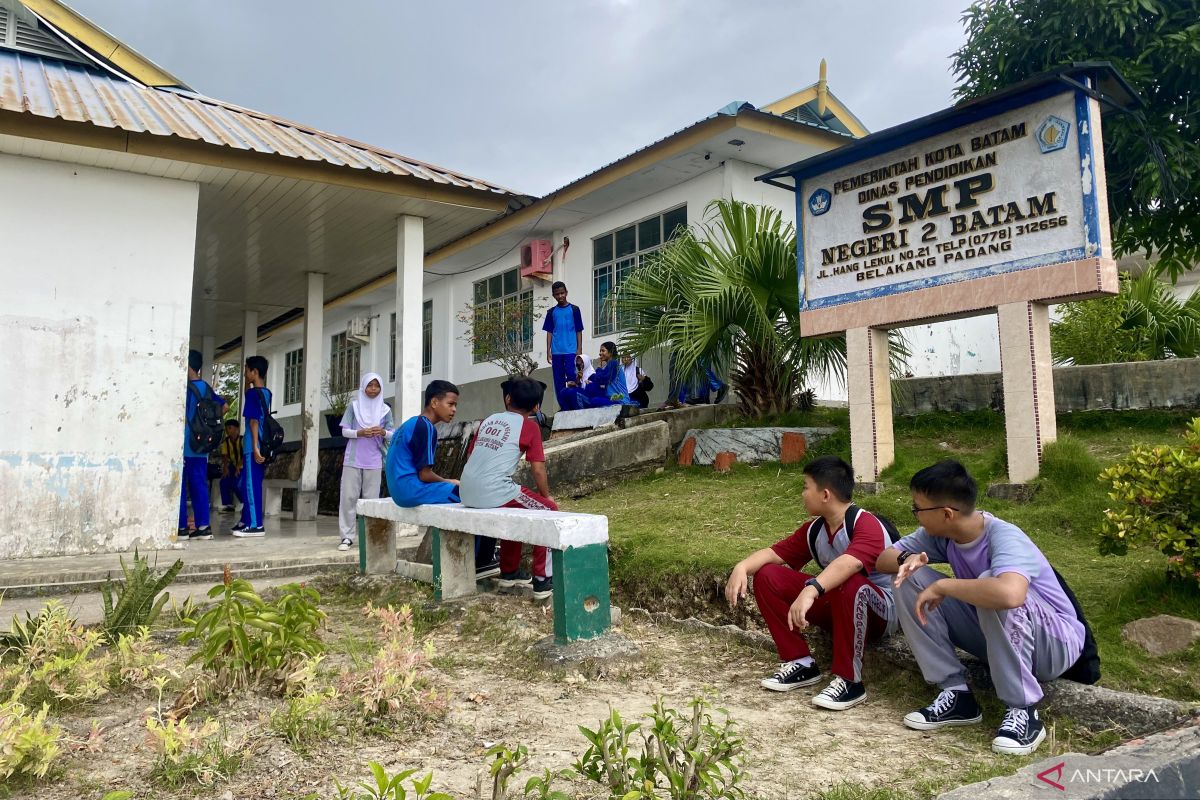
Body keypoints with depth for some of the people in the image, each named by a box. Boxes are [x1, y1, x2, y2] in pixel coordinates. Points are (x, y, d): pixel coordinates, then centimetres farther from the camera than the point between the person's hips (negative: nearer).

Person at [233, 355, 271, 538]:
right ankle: (247, 521, 21)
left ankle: (256, 525, -5)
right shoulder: (266, 393, 13)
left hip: (253, 447, -9)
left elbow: (254, 422, -16)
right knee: (249, 484, 15)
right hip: (262, 446, 9)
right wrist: (248, 384, 23)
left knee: (251, 485, -6)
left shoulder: (253, 393, -11)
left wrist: (255, 448, -19)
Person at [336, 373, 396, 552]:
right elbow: (344, 431, 1)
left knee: (371, 498, 2)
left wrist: (383, 432, -16)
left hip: (374, 462, 1)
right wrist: (360, 432, -17)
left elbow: (392, 435, 6)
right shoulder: (354, 406, 3)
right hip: (353, 460, -1)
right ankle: (347, 536, 1)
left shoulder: (385, 410, 5)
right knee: (348, 496, -3)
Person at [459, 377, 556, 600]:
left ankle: (509, 572, 40)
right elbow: (538, 470, -1)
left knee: (514, 505, 33)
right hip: (494, 493, -7)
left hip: (467, 494, 7)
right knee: (548, 510, 11)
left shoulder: (488, 420, 18)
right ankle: (542, 581, 7)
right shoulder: (529, 426, 2)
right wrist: (547, 496, 14)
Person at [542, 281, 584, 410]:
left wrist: (579, 349, -3)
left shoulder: (574, 309, 4)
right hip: (556, 351, 3)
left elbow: (579, 331, 4)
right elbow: (549, 332, 11)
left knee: (571, 375, -11)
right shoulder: (551, 312, 11)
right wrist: (548, 351, 4)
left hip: (571, 350, -3)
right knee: (558, 379, 4)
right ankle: (562, 406, 11)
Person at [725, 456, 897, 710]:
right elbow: (775, 552, 0)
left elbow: (850, 562, -43)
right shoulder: (813, 530, 0)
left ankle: (849, 680, -26)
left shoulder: (866, 524, -23)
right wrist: (742, 567, -20)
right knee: (766, 576, -7)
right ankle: (800, 662, -2)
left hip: (879, 612, -7)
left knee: (848, 583, -41)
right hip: (834, 606, 7)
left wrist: (811, 591, -56)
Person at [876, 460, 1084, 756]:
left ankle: (1023, 710, -21)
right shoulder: (942, 534, -8)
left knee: (993, 587, -37)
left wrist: (942, 586, -36)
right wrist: (906, 560, -22)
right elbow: (884, 558, 2)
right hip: (996, 638, 7)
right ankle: (957, 694, -7)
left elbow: (1009, 593, -51)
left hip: (1056, 643, -7)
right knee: (910, 581, -10)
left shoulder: (1004, 537, -29)